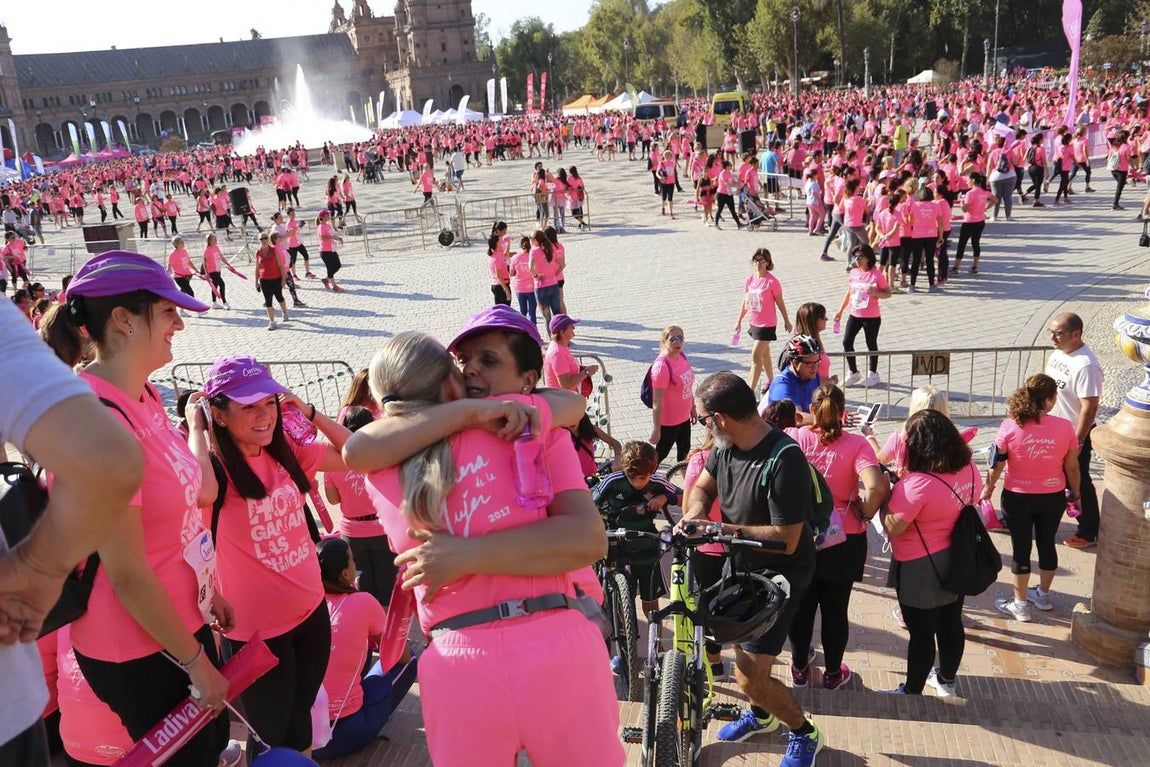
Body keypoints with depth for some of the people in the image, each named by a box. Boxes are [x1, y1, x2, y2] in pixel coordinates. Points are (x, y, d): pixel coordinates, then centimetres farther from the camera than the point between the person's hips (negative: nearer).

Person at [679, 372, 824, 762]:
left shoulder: (783, 462, -32)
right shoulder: (726, 446, -8)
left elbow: (786, 539, -29)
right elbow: (703, 486, 8)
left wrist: (726, 530, -28)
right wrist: (694, 514, -13)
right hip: (742, 566, 8)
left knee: (750, 676, -7)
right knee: (741, 647, 23)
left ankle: (805, 734, 20)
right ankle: (761, 714, 50)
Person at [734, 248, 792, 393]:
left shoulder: (772, 281, -14)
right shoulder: (750, 279, 2)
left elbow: (780, 303, -6)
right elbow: (745, 302, 11)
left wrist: (786, 321, 2)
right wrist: (739, 320, 14)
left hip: (767, 325, -7)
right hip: (754, 323, 7)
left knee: (756, 356, -12)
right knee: (764, 354, 21)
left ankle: (751, 389, -10)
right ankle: (771, 380, 39)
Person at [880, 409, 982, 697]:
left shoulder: (917, 484, -31)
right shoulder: (969, 470, -7)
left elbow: (892, 528, -26)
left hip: (921, 569, -7)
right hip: (957, 563, 7)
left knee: (922, 633, 8)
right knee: (951, 624, 22)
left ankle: (912, 692, 25)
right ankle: (947, 681, 43)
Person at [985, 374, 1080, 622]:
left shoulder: (1010, 427, -17)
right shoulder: (1065, 427, -14)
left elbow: (997, 464, -9)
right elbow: (1072, 467, -4)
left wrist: (988, 489, 7)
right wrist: (1075, 493, 13)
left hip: (1017, 498, -2)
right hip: (1053, 497, 2)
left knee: (1021, 548, 10)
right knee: (1047, 544, 20)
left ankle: (1020, 605, 21)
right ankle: (1043, 595, 39)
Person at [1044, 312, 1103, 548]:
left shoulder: (1086, 366, -27)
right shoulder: (1058, 353, 0)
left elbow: (1090, 407, -26)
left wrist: (1077, 442, -23)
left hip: (1073, 434, -8)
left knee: (1079, 484, 6)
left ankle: (1088, 533, 22)